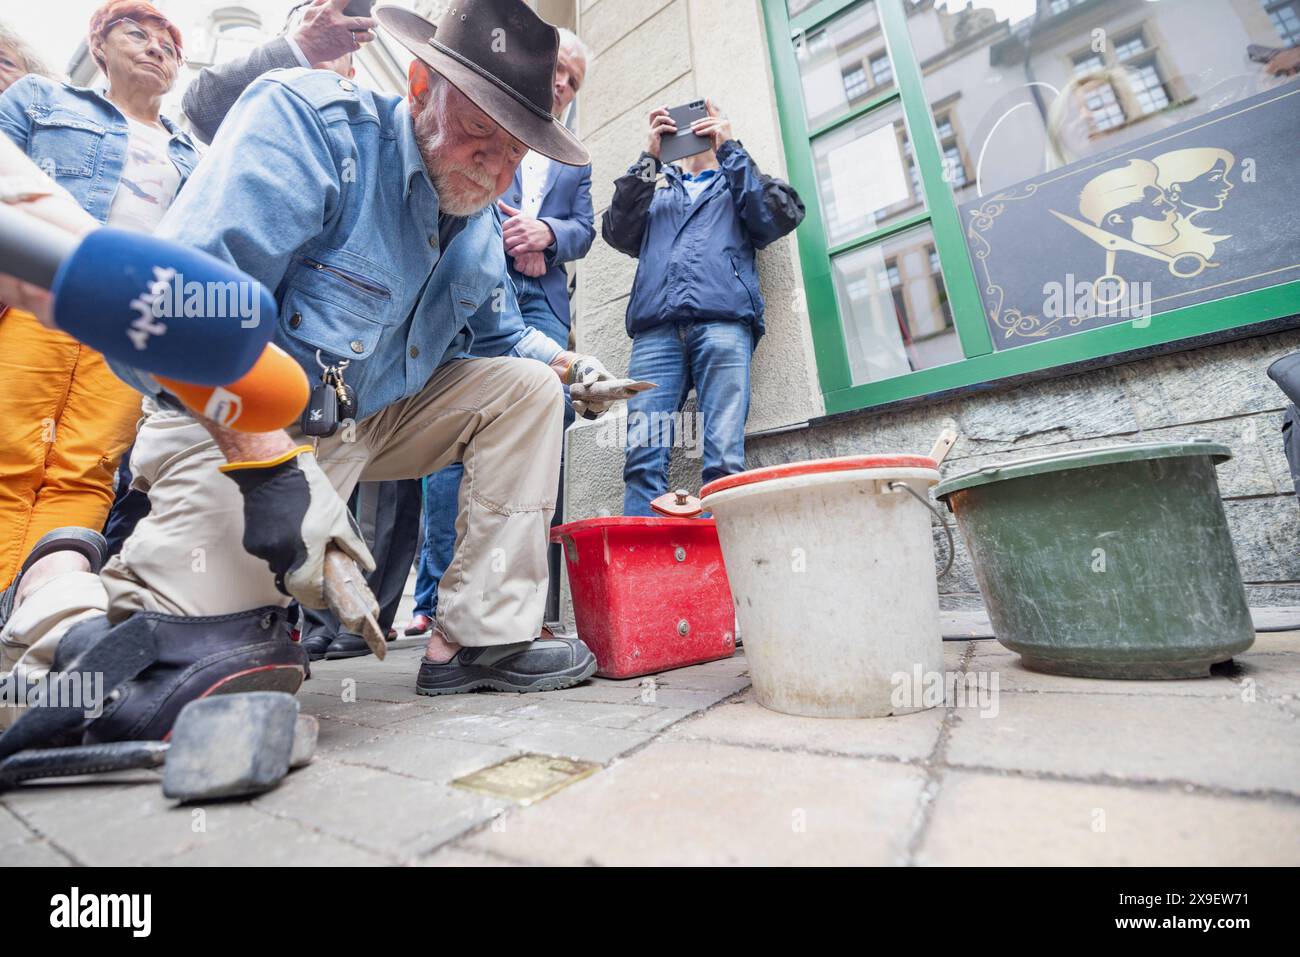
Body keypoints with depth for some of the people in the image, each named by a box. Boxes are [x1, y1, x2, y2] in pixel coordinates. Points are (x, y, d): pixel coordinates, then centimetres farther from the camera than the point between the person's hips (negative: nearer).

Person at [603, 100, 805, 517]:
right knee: (643, 458, -14)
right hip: (656, 328, 2)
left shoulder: (741, 182, 31)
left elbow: (782, 216, 9)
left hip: (723, 322, -1)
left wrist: (730, 148, 10)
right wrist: (649, 157, 9)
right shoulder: (655, 189, 34)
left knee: (725, 458, -15)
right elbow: (618, 232, 14)